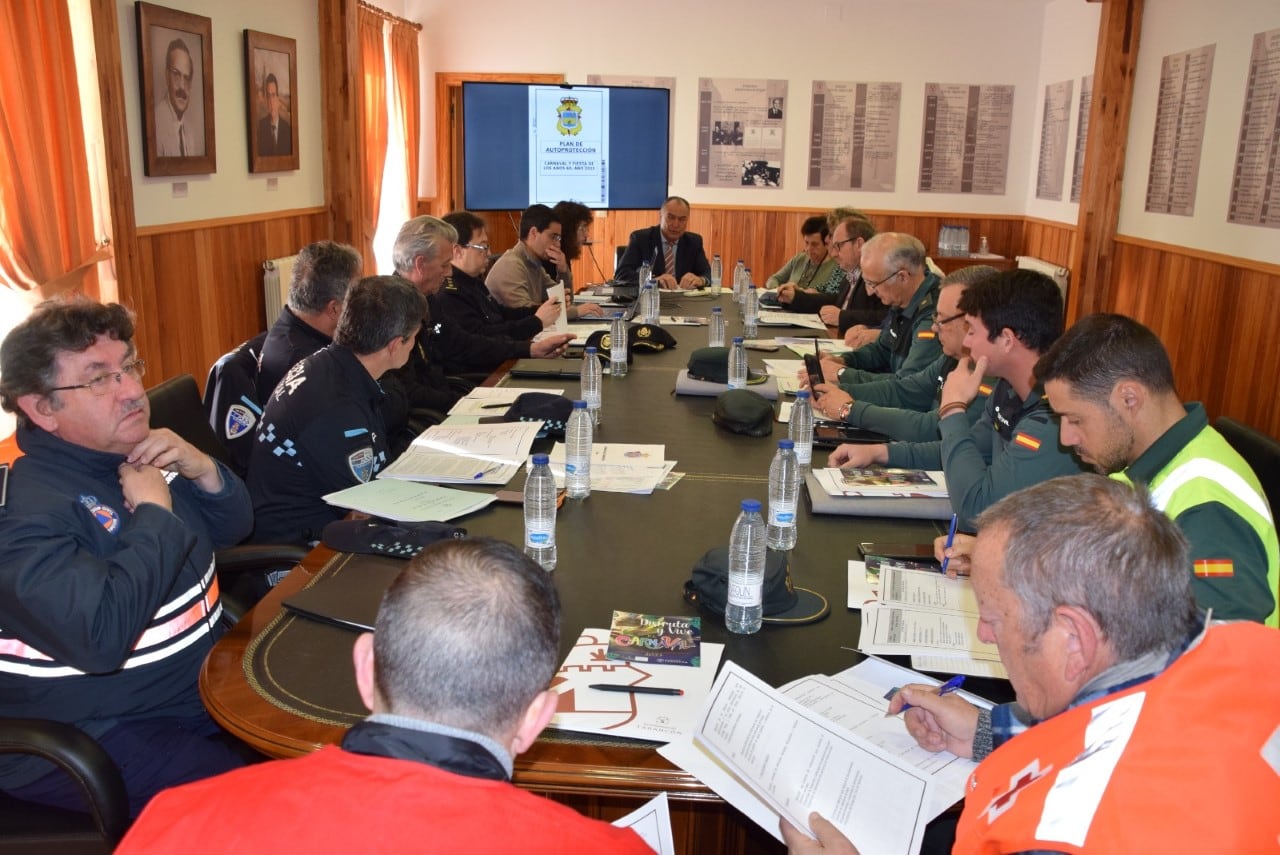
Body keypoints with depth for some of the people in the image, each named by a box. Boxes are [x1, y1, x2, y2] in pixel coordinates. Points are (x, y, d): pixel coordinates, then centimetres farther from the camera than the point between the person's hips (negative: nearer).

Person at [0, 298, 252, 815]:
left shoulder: (134, 454, 4)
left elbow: (231, 530, 13)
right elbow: (101, 637, -37)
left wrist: (205, 472, -8)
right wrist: (154, 515, -25)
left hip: (204, 681, 8)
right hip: (87, 740, -8)